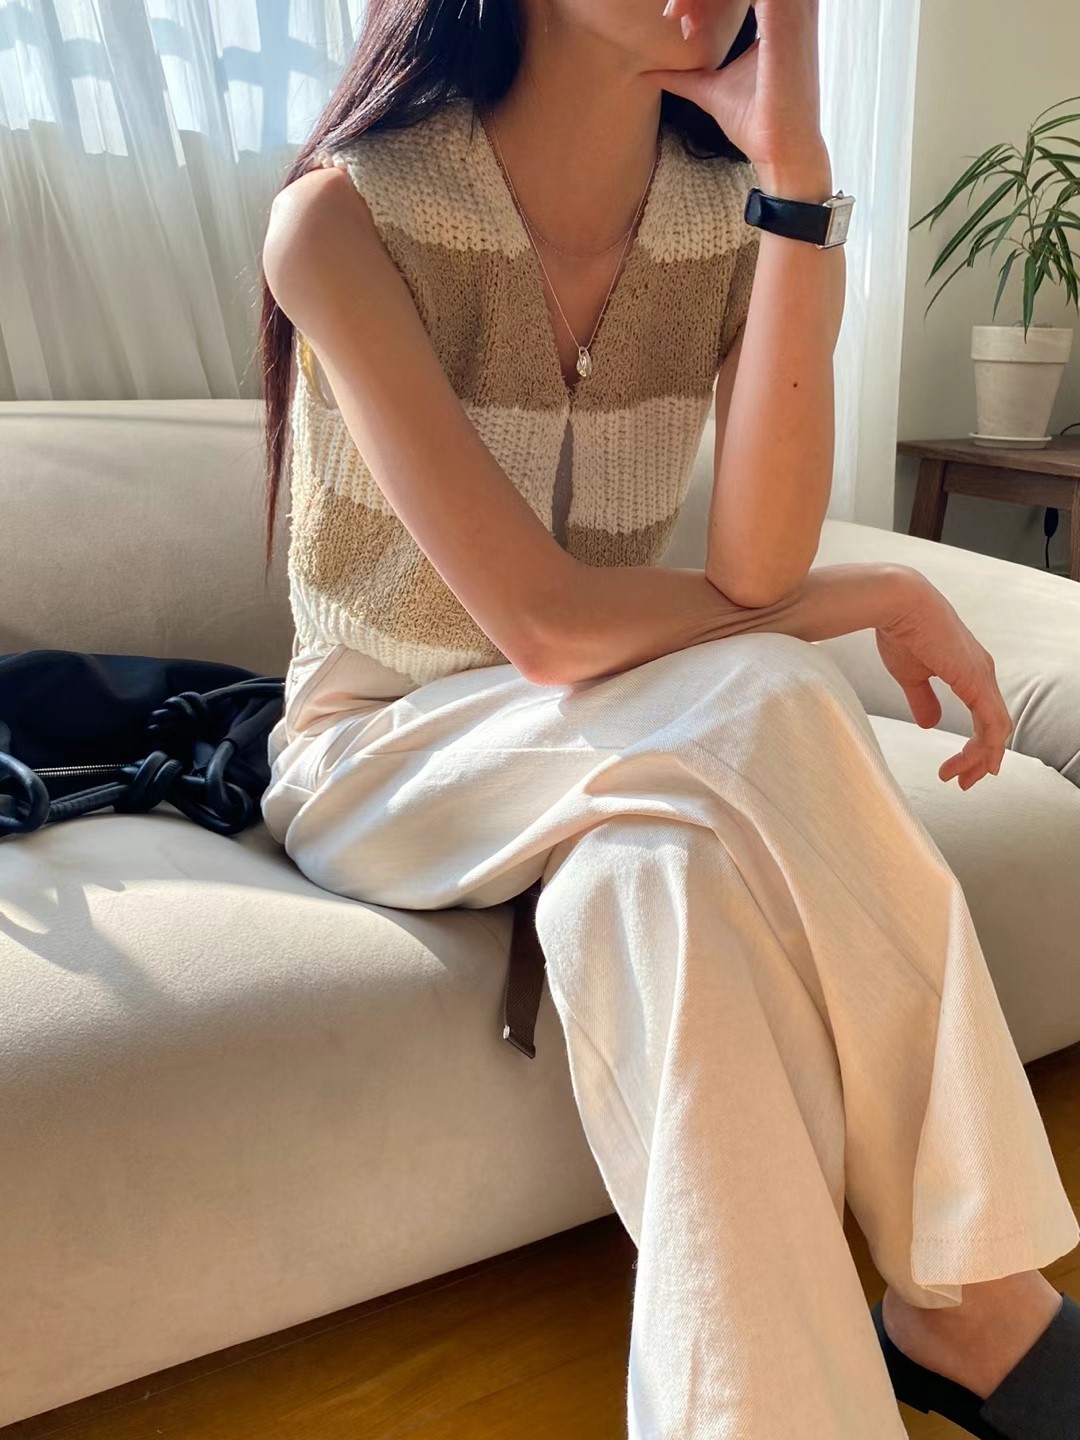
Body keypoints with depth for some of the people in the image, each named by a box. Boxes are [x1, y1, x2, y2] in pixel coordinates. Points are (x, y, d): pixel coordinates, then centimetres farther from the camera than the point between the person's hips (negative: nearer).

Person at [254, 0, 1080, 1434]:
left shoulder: (741, 217, -3)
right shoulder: (342, 215, -16)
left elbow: (753, 572, -21)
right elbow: (547, 625, -26)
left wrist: (797, 179, -25)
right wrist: (878, 596, -17)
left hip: (605, 755, 4)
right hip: (379, 756, -3)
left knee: (657, 876, -33)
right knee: (767, 709, -31)